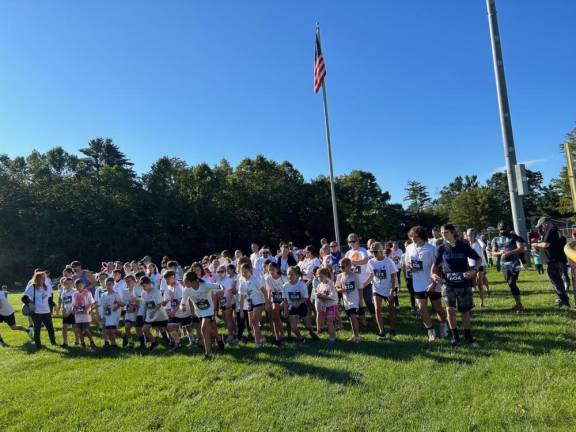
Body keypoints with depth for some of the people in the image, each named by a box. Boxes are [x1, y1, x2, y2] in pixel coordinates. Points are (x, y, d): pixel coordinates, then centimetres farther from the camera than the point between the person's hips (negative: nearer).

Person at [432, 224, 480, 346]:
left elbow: (478, 259, 6)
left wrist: (474, 270, -11)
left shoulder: (463, 246, -4)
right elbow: (436, 264, 10)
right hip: (448, 284, 1)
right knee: (450, 310, -10)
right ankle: (455, 336, 7)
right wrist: (433, 274, -9)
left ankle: (468, 335, 28)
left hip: (464, 283, 0)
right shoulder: (442, 248, 0)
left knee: (465, 311, 8)